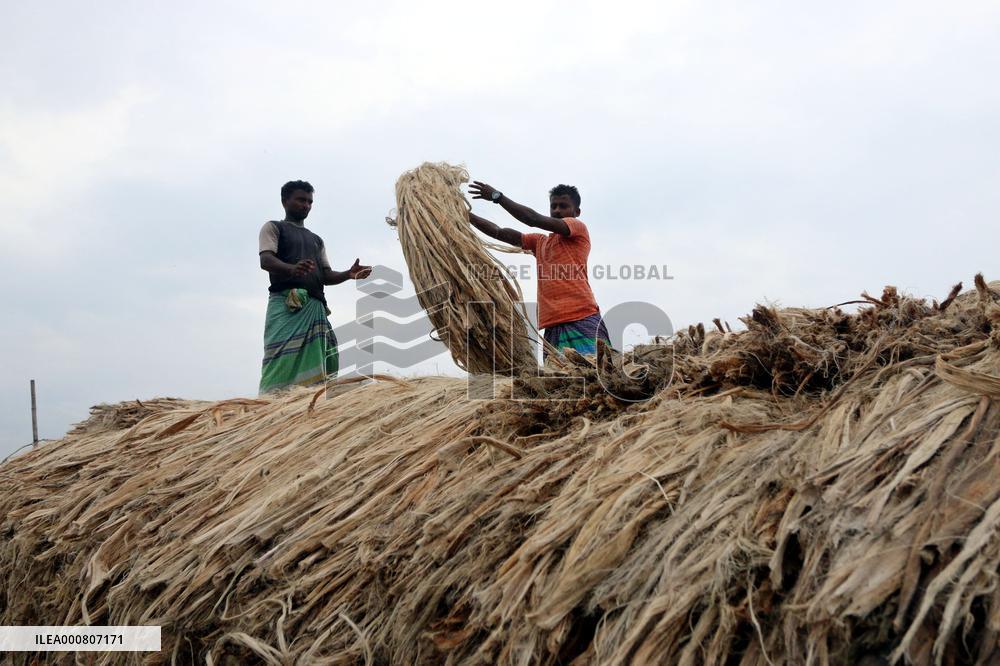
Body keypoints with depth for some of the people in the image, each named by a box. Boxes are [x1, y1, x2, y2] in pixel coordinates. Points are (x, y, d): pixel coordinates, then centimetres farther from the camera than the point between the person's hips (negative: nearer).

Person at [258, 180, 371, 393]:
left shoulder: (316, 240, 30)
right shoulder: (273, 228, 12)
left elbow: (326, 276, 20)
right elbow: (266, 260, -6)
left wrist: (348, 274, -3)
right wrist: (292, 268, -28)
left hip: (315, 308, 6)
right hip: (286, 305, -6)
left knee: (313, 364, -6)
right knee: (283, 363, -19)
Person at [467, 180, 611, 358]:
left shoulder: (579, 228, 8)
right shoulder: (540, 241, 28)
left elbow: (534, 219, -4)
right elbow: (499, 233, 22)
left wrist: (497, 196, -4)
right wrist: (466, 215, 12)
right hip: (553, 326, 6)